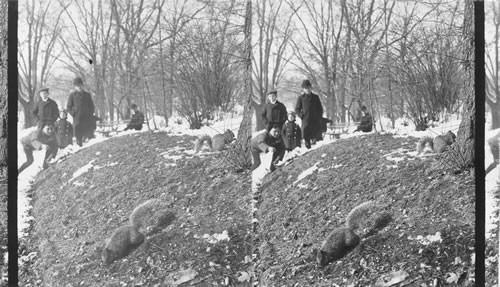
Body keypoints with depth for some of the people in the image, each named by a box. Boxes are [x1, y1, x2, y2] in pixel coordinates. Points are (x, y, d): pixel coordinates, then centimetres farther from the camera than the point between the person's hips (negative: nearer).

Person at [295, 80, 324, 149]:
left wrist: (319, 117, 4)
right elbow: (297, 109, 9)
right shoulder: (301, 98, 5)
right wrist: (302, 116, -4)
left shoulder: (315, 97, 10)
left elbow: (320, 108, 15)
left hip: (316, 122, 2)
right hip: (306, 121, -1)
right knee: (306, 138, -3)